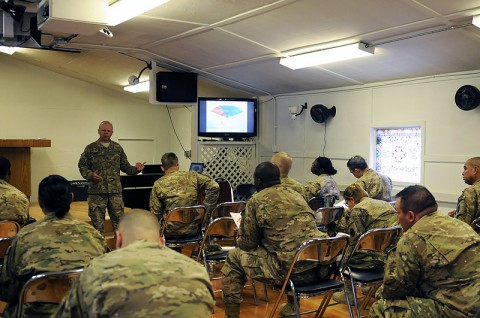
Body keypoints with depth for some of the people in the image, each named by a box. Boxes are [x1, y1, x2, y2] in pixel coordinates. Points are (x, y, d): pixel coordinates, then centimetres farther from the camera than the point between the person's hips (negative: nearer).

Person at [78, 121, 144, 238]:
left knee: (119, 220, 5)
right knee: (97, 221, 4)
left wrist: (136, 169, -7)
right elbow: (82, 166, 5)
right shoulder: (91, 148, 2)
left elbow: (125, 166, 12)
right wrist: (90, 174, -14)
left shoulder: (117, 148, 10)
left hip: (115, 191, 2)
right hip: (97, 192, -2)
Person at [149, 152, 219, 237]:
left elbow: (155, 213, -2)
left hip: (171, 233, -2)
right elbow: (214, 187, -8)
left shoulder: (158, 184, -4)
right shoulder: (192, 176, -1)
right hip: (192, 230, 2)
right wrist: (206, 210, -2)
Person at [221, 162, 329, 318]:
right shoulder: (296, 194, 17)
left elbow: (247, 244, 4)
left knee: (234, 257, 13)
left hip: (290, 270, -6)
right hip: (320, 268, 7)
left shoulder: (256, 200, -1)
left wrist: (240, 240, 28)